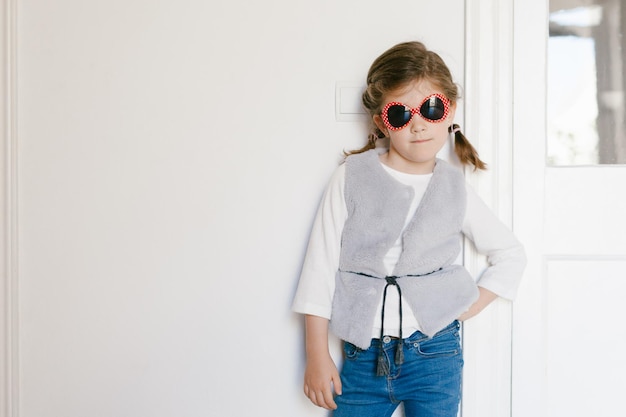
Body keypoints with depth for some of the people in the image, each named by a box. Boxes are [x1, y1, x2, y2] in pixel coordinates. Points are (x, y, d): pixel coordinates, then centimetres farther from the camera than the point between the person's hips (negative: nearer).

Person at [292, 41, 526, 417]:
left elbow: (511, 255, 15)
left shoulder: (454, 190, 3)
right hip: (363, 356, 0)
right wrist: (318, 356, -2)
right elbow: (321, 263, -1)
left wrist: (467, 310, 2)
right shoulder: (352, 177, -2)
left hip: (435, 355, 1)